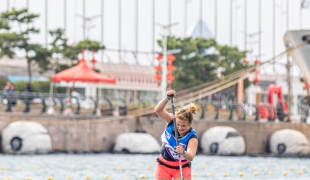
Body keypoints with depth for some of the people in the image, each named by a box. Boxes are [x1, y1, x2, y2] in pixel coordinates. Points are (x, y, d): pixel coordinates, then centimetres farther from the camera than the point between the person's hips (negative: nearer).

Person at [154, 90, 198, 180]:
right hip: (163, 166, 3)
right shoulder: (172, 122, -17)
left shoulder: (192, 138, -27)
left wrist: (183, 152, -65)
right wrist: (167, 98, -46)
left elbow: (191, 157, -44)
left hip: (182, 168, -3)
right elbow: (158, 110, -31)